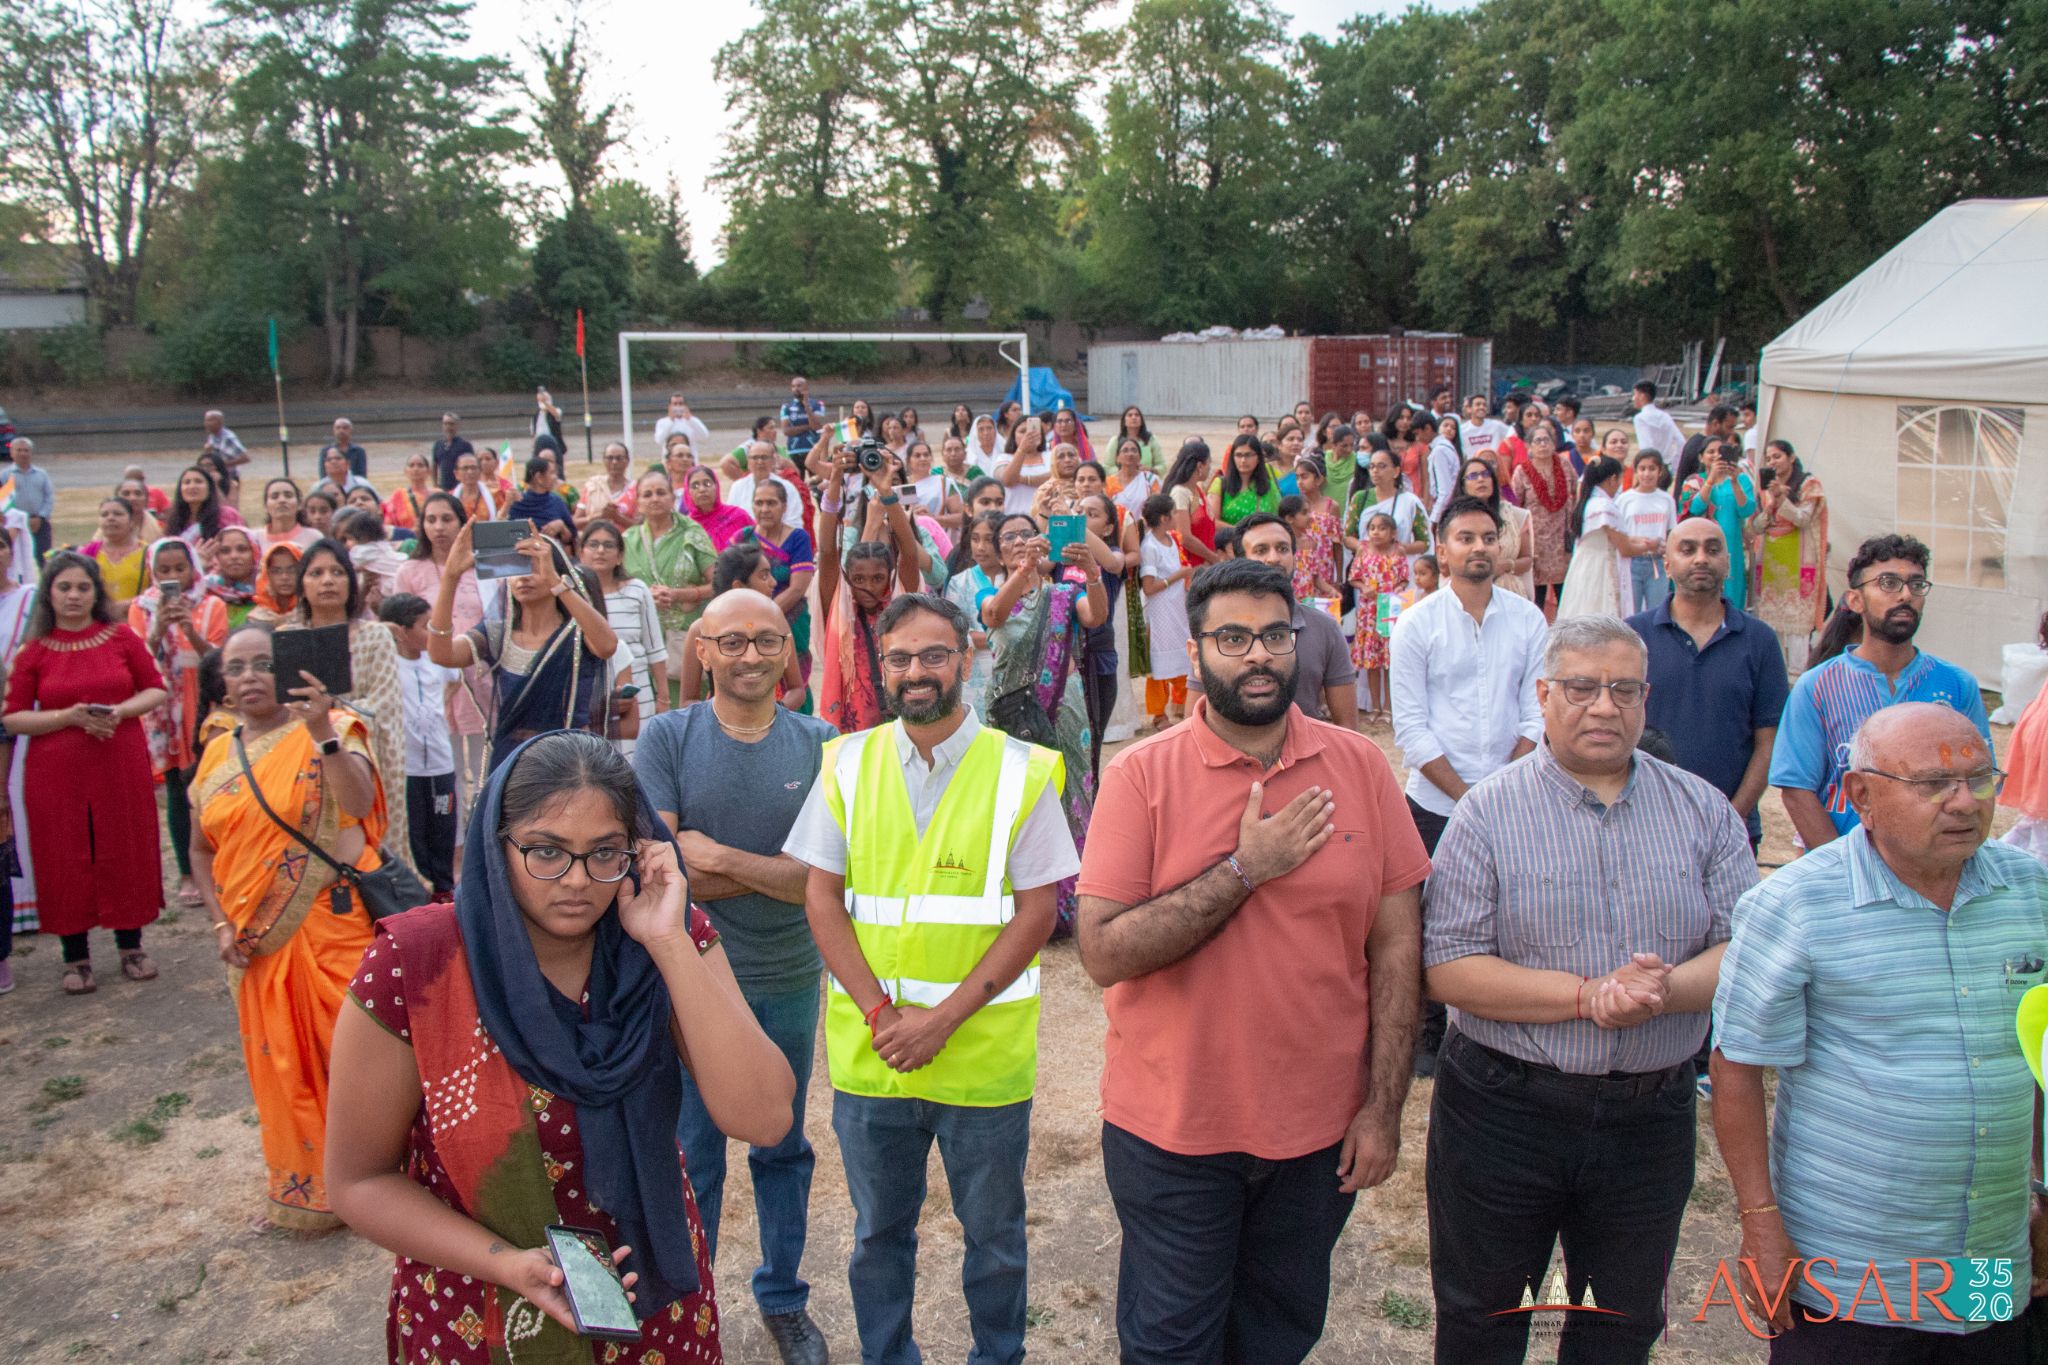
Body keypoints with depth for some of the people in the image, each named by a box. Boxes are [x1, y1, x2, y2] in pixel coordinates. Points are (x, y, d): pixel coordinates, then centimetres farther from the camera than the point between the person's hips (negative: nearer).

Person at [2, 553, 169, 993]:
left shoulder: (122, 637, 3)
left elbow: (157, 691, 5)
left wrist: (120, 710, -12)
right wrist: (69, 717, -14)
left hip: (122, 766, 0)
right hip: (57, 774, 0)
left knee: (125, 853, 6)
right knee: (66, 860, 4)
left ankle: (131, 948, 21)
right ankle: (76, 959, 15)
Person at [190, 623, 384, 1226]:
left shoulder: (330, 732, -6)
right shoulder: (217, 756, 9)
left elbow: (360, 803, -24)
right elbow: (202, 849, 15)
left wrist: (323, 734, -37)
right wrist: (221, 923, 3)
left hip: (332, 927, -4)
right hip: (258, 943, 5)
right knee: (279, 1064, 11)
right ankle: (303, 1189, 29)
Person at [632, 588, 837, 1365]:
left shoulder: (819, 745, -7)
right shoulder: (667, 739, -9)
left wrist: (717, 856, -21)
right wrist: (777, 872, -17)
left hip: (790, 983, 2)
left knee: (784, 1149, 19)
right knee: (692, 1156, 14)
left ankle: (783, 1298, 39)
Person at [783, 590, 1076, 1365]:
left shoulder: (1021, 773, -6)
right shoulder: (847, 764, 2)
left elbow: (1036, 912, -8)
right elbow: (821, 897, 1)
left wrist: (945, 1017, -15)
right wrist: (878, 1011, -10)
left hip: (984, 1055, -2)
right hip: (868, 1053, 2)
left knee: (993, 1235, 15)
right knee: (878, 1233, 18)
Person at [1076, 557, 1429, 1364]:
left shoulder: (1360, 766, -5)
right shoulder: (1141, 775, -11)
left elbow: (1396, 943, -2)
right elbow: (1104, 953, -18)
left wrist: (1385, 1106, -4)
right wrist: (1246, 869, -22)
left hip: (1321, 1127, 2)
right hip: (1171, 1124, -2)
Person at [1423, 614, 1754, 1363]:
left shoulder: (1703, 811, 2)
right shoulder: (1489, 812, -8)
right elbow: (1447, 969, -15)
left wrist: (1667, 990, -22)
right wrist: (1589, 995, -22)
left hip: (1651, 1115, 3)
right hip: (1505, 1111, -2)